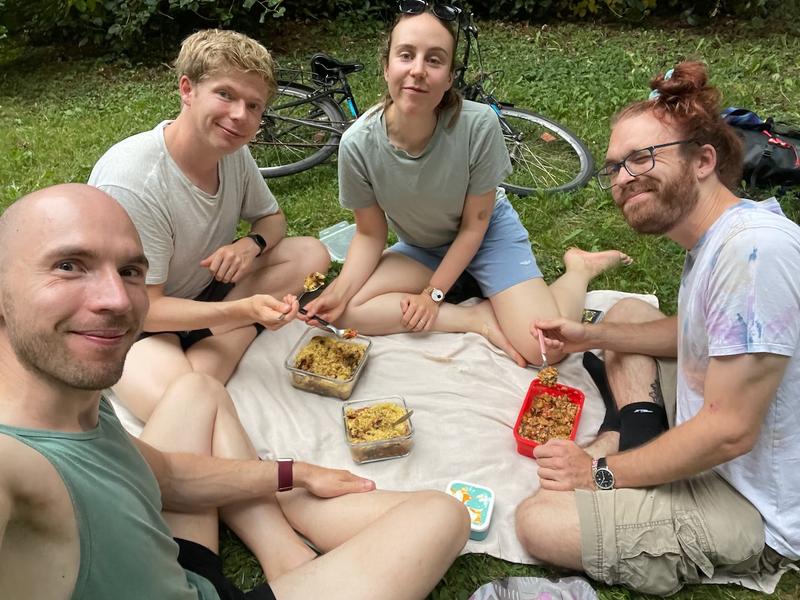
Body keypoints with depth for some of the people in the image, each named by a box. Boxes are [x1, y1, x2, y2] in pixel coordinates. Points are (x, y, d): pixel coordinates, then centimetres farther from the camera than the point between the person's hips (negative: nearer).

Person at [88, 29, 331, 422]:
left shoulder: (234, 152, -10)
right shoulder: (129, 182, -30)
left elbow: (272, 219, 8)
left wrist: (253, 243, -18)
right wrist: (245, 310, -39)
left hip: (202, 292, 7)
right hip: (132, 323, -7)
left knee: (311, 254, -9)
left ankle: (206, 357, -13)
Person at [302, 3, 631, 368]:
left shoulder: (478, 125, -31)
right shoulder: (358, 143, -25)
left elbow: (474, 224, -16)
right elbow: (370, 233, -11)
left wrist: (433, 294, -18)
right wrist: (340, 291, -27)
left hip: (486, 232, -3)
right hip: (421, 246, 3)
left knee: (545, 349, -21)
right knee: (344, 311, -20)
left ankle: (580, 267, 9)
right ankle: (478, 318, -11)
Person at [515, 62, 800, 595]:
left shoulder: (754, 250, -30)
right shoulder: (718, 236, 2)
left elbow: (729, 431, -29)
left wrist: (602, 472, -17)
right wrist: (592, 336, 5)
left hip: (755, 510, -10)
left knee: (539, 521, -23)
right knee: (626, 312, 17)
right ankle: (643, 447, 3)